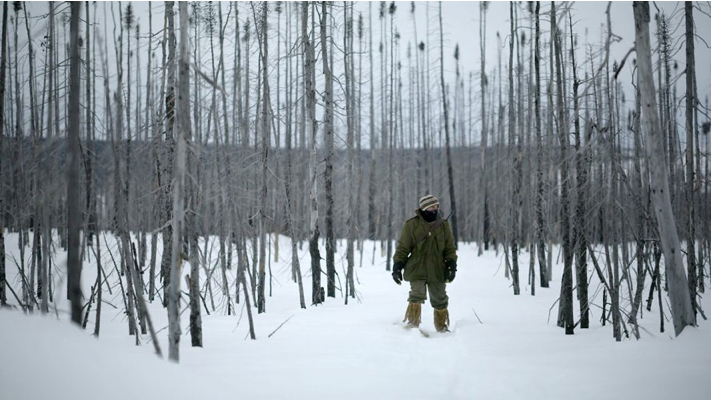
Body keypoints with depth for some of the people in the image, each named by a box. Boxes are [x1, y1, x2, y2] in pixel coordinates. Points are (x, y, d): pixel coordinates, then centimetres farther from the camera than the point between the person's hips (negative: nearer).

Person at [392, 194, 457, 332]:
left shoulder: (443, 225, 5)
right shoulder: (411, 224, -4)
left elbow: (450, 247, 10)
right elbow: (402, 248, 1)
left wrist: (452, 264, -1)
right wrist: (397, 267, -3)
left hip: (438, 271, 3)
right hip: (417, 270, -3)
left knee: (440, 300, 11)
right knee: (417, 295, -18)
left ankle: (441, 326, 28)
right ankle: (412, 324, -4)